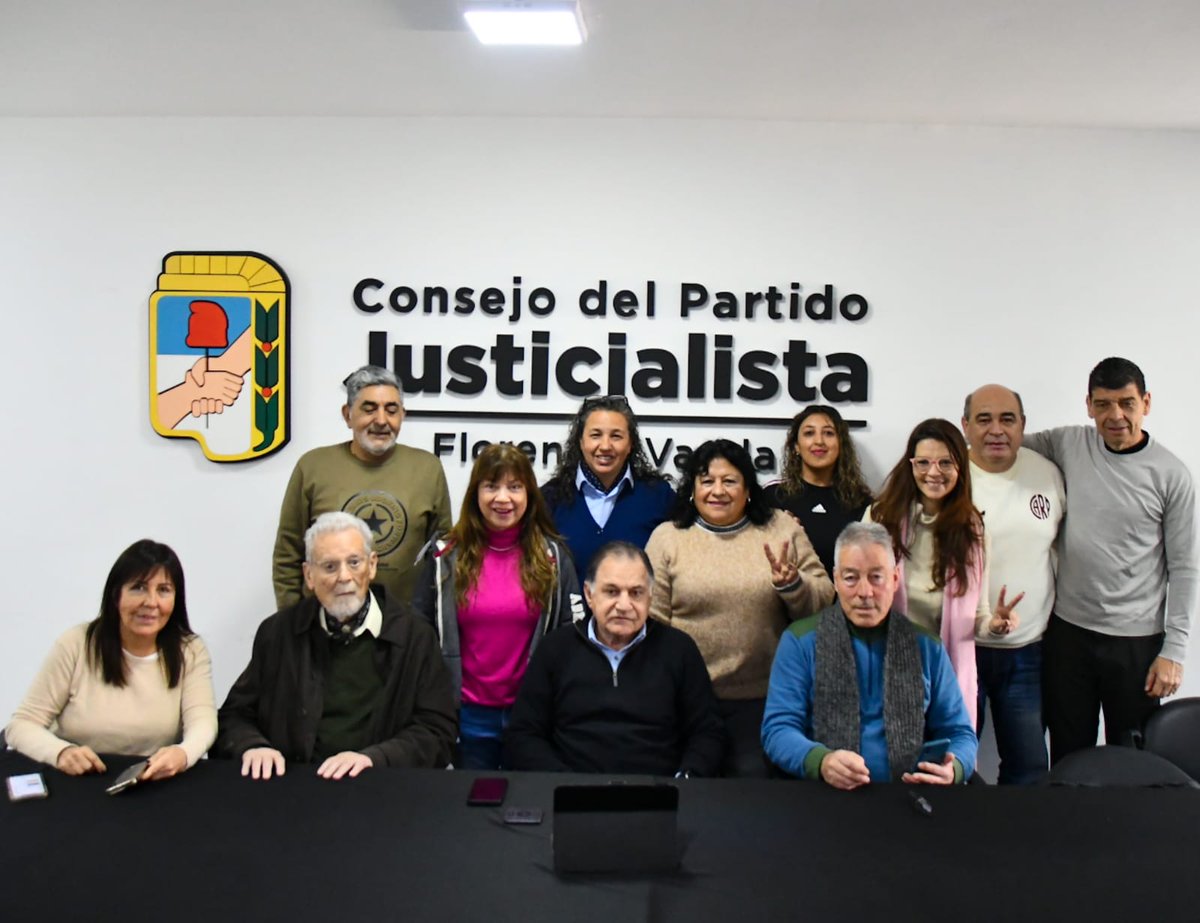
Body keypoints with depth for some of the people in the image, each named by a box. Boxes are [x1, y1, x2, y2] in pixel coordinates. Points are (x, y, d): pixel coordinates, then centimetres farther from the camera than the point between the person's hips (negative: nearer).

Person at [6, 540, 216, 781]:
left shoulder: (190, 651, 0)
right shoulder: (76, 644, -3)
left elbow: (202, 721, -13)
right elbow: (22, 725, -2)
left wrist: (183, 753, -37)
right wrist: (61, 752, -25)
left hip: (155, 788, -1)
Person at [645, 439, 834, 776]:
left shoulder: (783, 530, 4)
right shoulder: (668, 537, 1)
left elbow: (823, 600, 3)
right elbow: (653, 622, 0)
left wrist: (792, 585, -17)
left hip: (763, 698, 1)